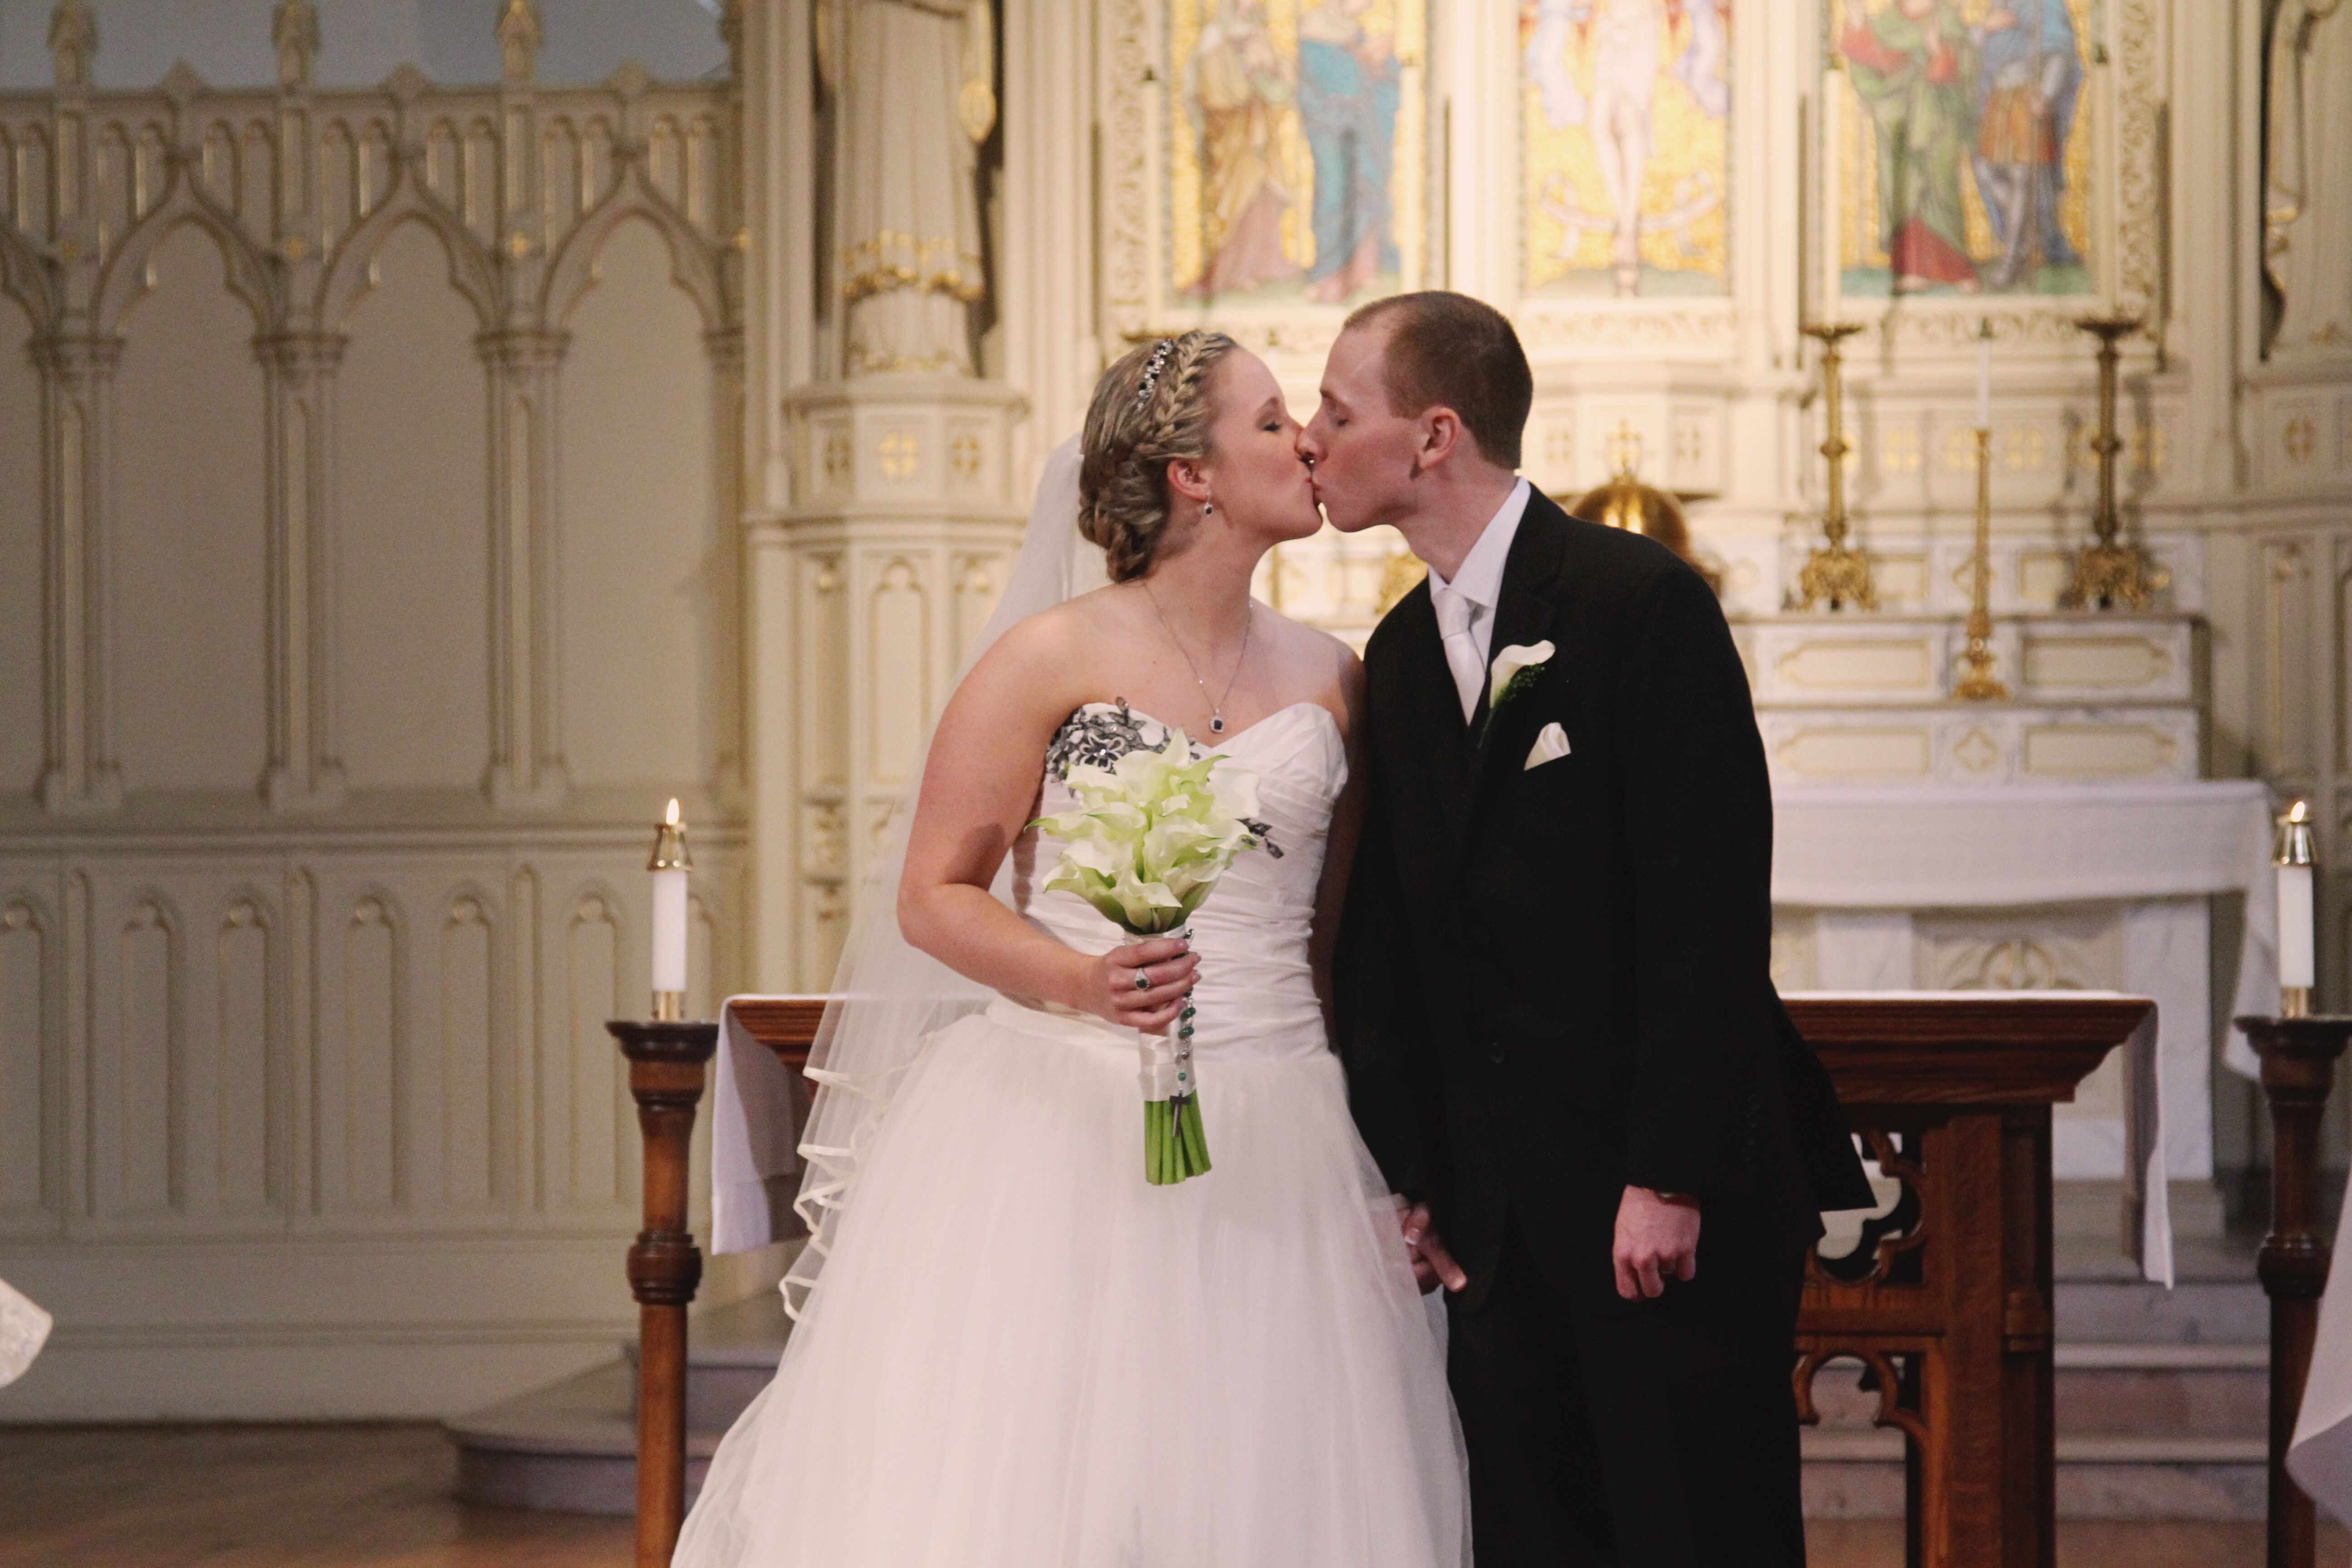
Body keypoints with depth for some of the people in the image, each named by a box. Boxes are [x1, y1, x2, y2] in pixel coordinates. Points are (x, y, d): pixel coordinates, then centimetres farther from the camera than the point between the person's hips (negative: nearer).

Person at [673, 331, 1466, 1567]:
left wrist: (1385, 1157, 4)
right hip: (1064, 1128, -3)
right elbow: (934, 897, -1)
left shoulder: (1328, 678, 11)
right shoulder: (1053, 661, -2)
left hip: (1272, 1137, 3)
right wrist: (1081, 981, -19)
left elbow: (1341, 931, 13)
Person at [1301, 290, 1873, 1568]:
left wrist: (1669, 1181, -19)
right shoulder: (1400, 656, 13)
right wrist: (1403, 1174, 6)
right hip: (1498, 1213, 7)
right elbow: (1389, 940, 14)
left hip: (1674, 1209, -7)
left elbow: (1710, 907, -15)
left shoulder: (1642, 601, -10)